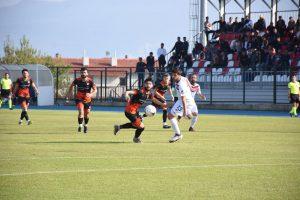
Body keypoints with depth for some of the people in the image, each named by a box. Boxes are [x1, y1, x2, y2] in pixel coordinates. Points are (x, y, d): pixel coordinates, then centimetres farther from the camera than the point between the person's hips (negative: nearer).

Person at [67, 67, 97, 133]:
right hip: (79, 99, -1)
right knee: (81, 111, -24)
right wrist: (69, 92, 4)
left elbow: (95, 90, -19)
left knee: (86, 114, 13)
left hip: (87, 100, 1)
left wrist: (91, 94, -37)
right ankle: (80, 125, -13)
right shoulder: (77, 80, -12)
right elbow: (72, 85, 9)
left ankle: (85, 125, 39)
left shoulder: (90, 81, -16)